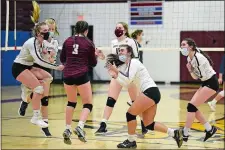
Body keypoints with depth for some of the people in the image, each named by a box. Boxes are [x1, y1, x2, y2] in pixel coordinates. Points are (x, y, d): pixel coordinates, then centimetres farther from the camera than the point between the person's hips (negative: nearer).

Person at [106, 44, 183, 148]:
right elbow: (125, 83, 14)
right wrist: (115, 76, 4)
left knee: (130, 114, -7)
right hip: (151, 93, 10)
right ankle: (174, 133, 8)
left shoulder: (133, 62, -8)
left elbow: (128, 80, -18)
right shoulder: (128, 65, 19)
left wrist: (117, 72, -18)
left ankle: (131, 141, 3)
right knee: (148, 124, 8)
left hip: (150, 92, -10)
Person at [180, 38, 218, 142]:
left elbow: (203, 75, -23)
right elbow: (196, 77, 12)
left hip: (211, 83, -9)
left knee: (191, 106, -13)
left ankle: (185, 134, -9)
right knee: (193, 107, 6)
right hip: (206, 83, 9)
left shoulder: (198, 57, -20)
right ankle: (210, 129, 18)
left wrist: (192, 70, -12)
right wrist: (190, 70, -6)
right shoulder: (189, 58, 7)